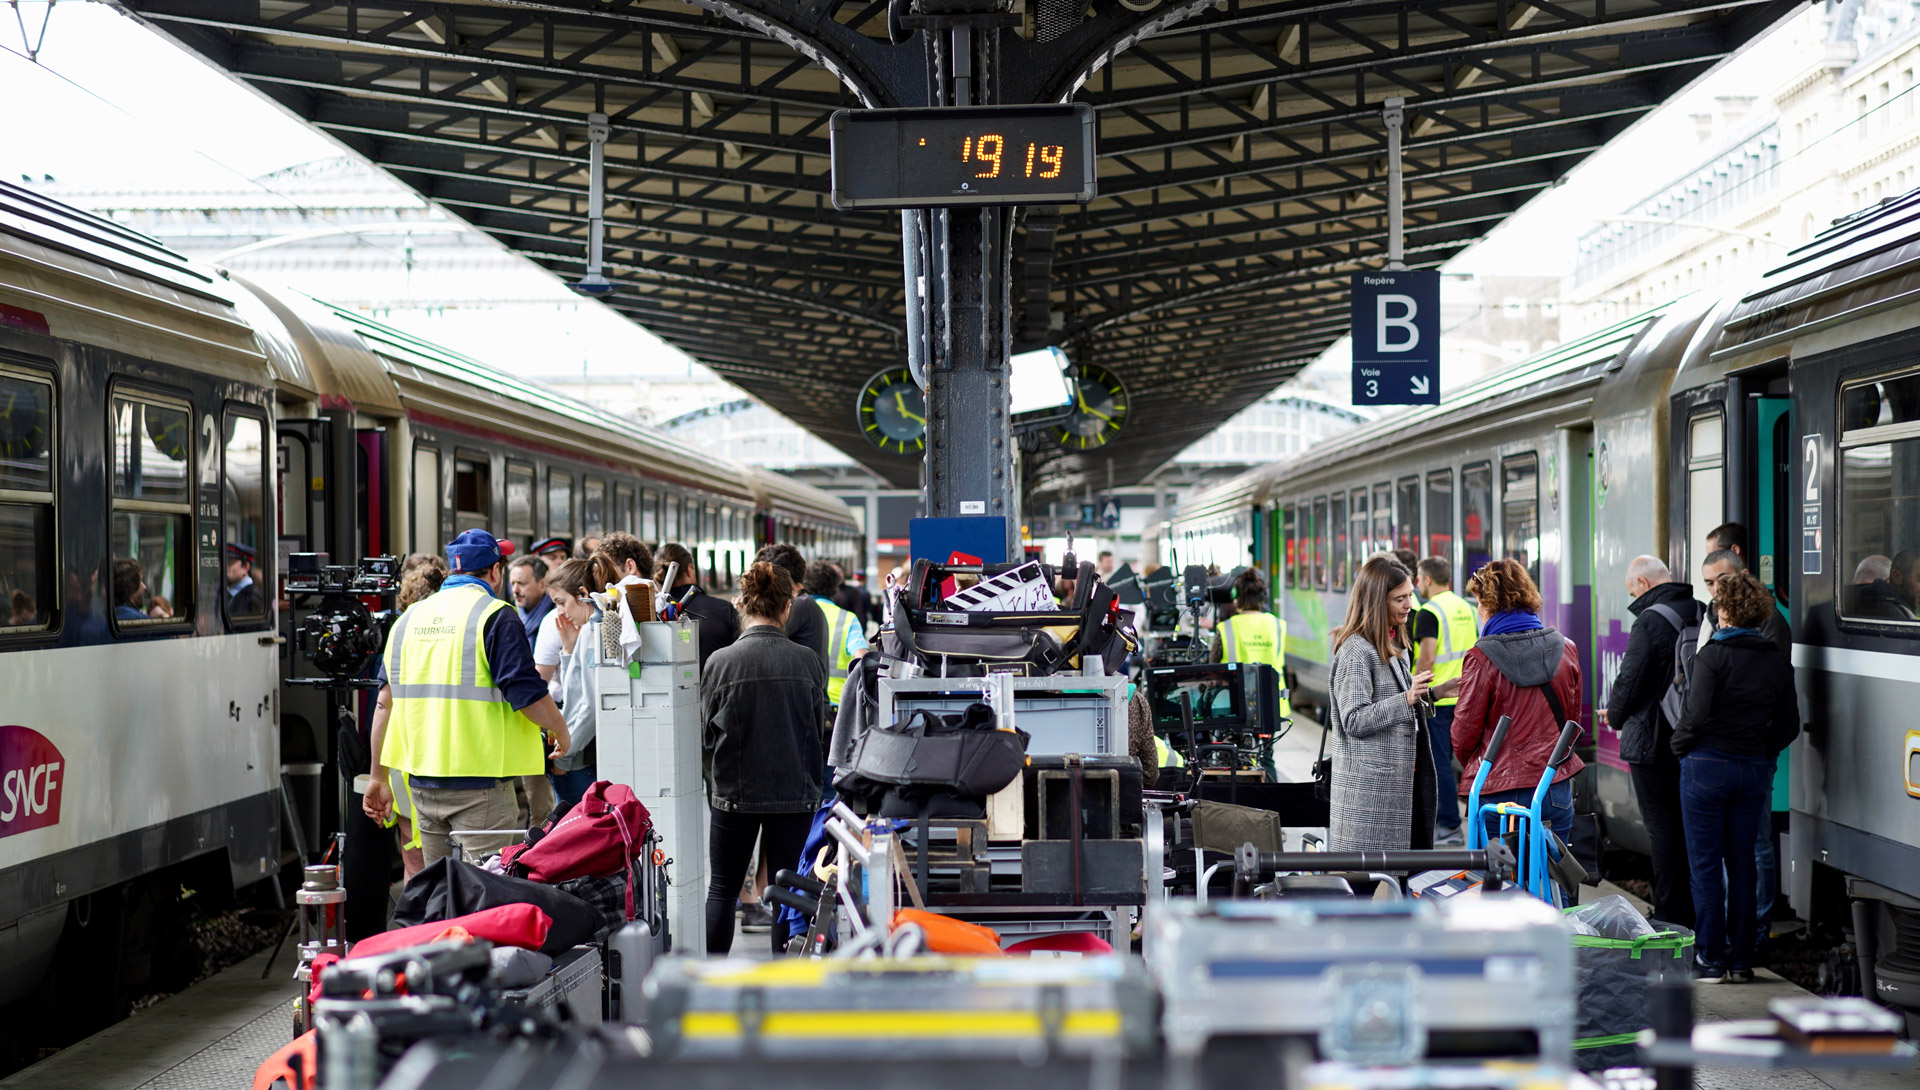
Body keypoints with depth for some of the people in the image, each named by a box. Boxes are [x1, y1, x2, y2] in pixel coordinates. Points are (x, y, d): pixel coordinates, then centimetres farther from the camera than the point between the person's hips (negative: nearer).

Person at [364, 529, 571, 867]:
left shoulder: (408, 619, 12)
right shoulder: (495, 616, -8)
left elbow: (385, 703, 14)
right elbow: (528, 694, -15)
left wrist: (378, 778, 20)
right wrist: (560, 731, 4)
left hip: (422, 784, 6)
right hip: (479, 782, -6)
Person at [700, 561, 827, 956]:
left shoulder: (721, 662, -11)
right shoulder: (807, 661, -8)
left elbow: (706, 735, -2)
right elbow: (820, 728, 4)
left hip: (735, 791, -1)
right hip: (795, 792, 1)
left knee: (721, 889, 12)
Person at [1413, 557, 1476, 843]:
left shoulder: (1429, 612, -13)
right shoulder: (1466, 608, 11)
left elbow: (1426, 658, -20)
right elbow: (1475, 651, 17)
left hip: (1436, 698, -8)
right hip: (1462, 695, 8)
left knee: (1439, 762, -3)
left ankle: (1449, 825, -2)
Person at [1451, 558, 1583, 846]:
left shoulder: (1481, 658, -12)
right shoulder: (1566, 649, 4)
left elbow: (1464, 732, -5)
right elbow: (1572, 718, 14)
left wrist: (1471, 766, 15)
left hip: (1498, 791, -4)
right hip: (1557, 790, 5)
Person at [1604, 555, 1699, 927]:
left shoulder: (1651, 621, -17)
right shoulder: (1703, 615, 5)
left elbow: (1629, 680, -15)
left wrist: (1614, 717, 4)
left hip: (1652, 740, -7)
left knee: (1662, 827, -2)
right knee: (1689, 824, 14)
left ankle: (1669, 913, 1)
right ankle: (1694, 910, 21)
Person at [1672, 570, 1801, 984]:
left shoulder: (1712, 656, -13)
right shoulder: (1778, 660, 4)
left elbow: (1696, 716, -19)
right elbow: (1789, 725, 5)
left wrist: (1679, 744, -1)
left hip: (1707, 766, -5)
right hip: (1754, 770, 5)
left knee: (1705, 865, 2)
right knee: (1742, 863, 12)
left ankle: (1712, 960, 3)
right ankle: (1742, 960, 15)